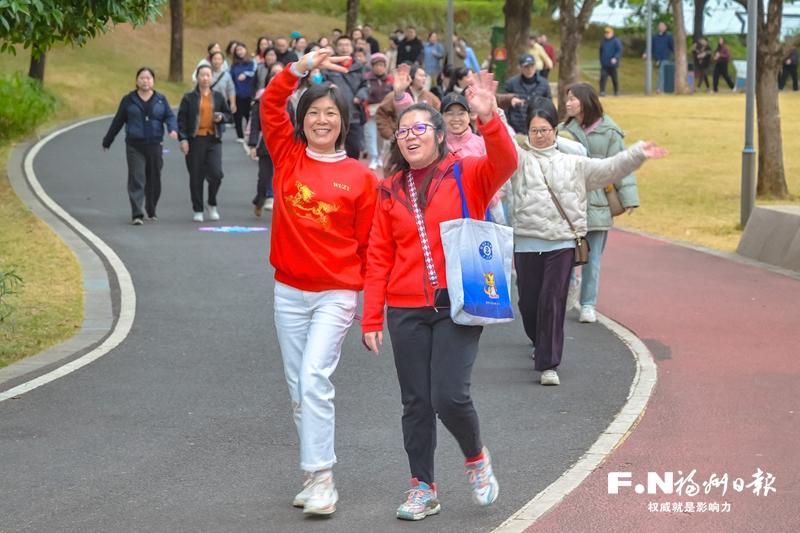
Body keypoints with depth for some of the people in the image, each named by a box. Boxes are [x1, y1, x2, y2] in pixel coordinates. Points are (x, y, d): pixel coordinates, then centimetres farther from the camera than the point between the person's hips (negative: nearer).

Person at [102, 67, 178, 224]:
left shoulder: (160, 99, 8)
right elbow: (118, 121, 10)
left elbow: (169, 116, 1)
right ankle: (137, 214, -13)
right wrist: (107, 141, 15)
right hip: (134, 146, -2)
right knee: (136, 179, -10)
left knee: (154, 180, 7)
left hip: (155, 145, 2)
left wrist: (173, 129, -21)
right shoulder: (129, 100, 5)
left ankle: (151, 211, 28)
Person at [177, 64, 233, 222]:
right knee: (196, 177, 2)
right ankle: (198, 210, 13)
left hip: (213, 140, 1)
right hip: (195, 140, -1)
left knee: (216, 173, -12)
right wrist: (183, 139, -9)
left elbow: (229, 115, 19)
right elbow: (181, 119, 1)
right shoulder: (189, 98, 3)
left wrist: (221, 117, -4)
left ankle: (212, 205, 11)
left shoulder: (218, 97, 10)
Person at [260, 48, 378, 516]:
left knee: (314, 380, -16)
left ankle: (321, 477, -11)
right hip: (289, 292, 4)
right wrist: (304, 65, -12)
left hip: (336, 295, -4)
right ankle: (318, 475, 20)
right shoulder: (288, 156, 4)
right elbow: (270, 103, -5)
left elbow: (369, 243, 0)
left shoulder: (360, 177, -3)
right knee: (299, 388, 9)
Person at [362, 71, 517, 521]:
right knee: (416, 403, 7)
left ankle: (476, 457, 17)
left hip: (458, 306, -3)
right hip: (407, 312, 4)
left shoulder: (468, 174, -1)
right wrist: (372, 319, 4)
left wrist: (488, 119, -38)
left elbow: (505, 164, -22)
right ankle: (423, 488, 20)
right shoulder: (391, 191, 8)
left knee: (450, 396, -13)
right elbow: (379, 258, 8)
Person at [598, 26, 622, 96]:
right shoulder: (603, 41, 13)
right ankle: (602, 91, -12)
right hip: (604, 65, 4)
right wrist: (601, 61, 19)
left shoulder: (616, 41, -5)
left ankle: (616, 92, 19)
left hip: (613, 64, -4)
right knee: (602, 77, -11)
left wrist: (615, 58, -26)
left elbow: (619, 51, -11)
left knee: (615, 79, 5)